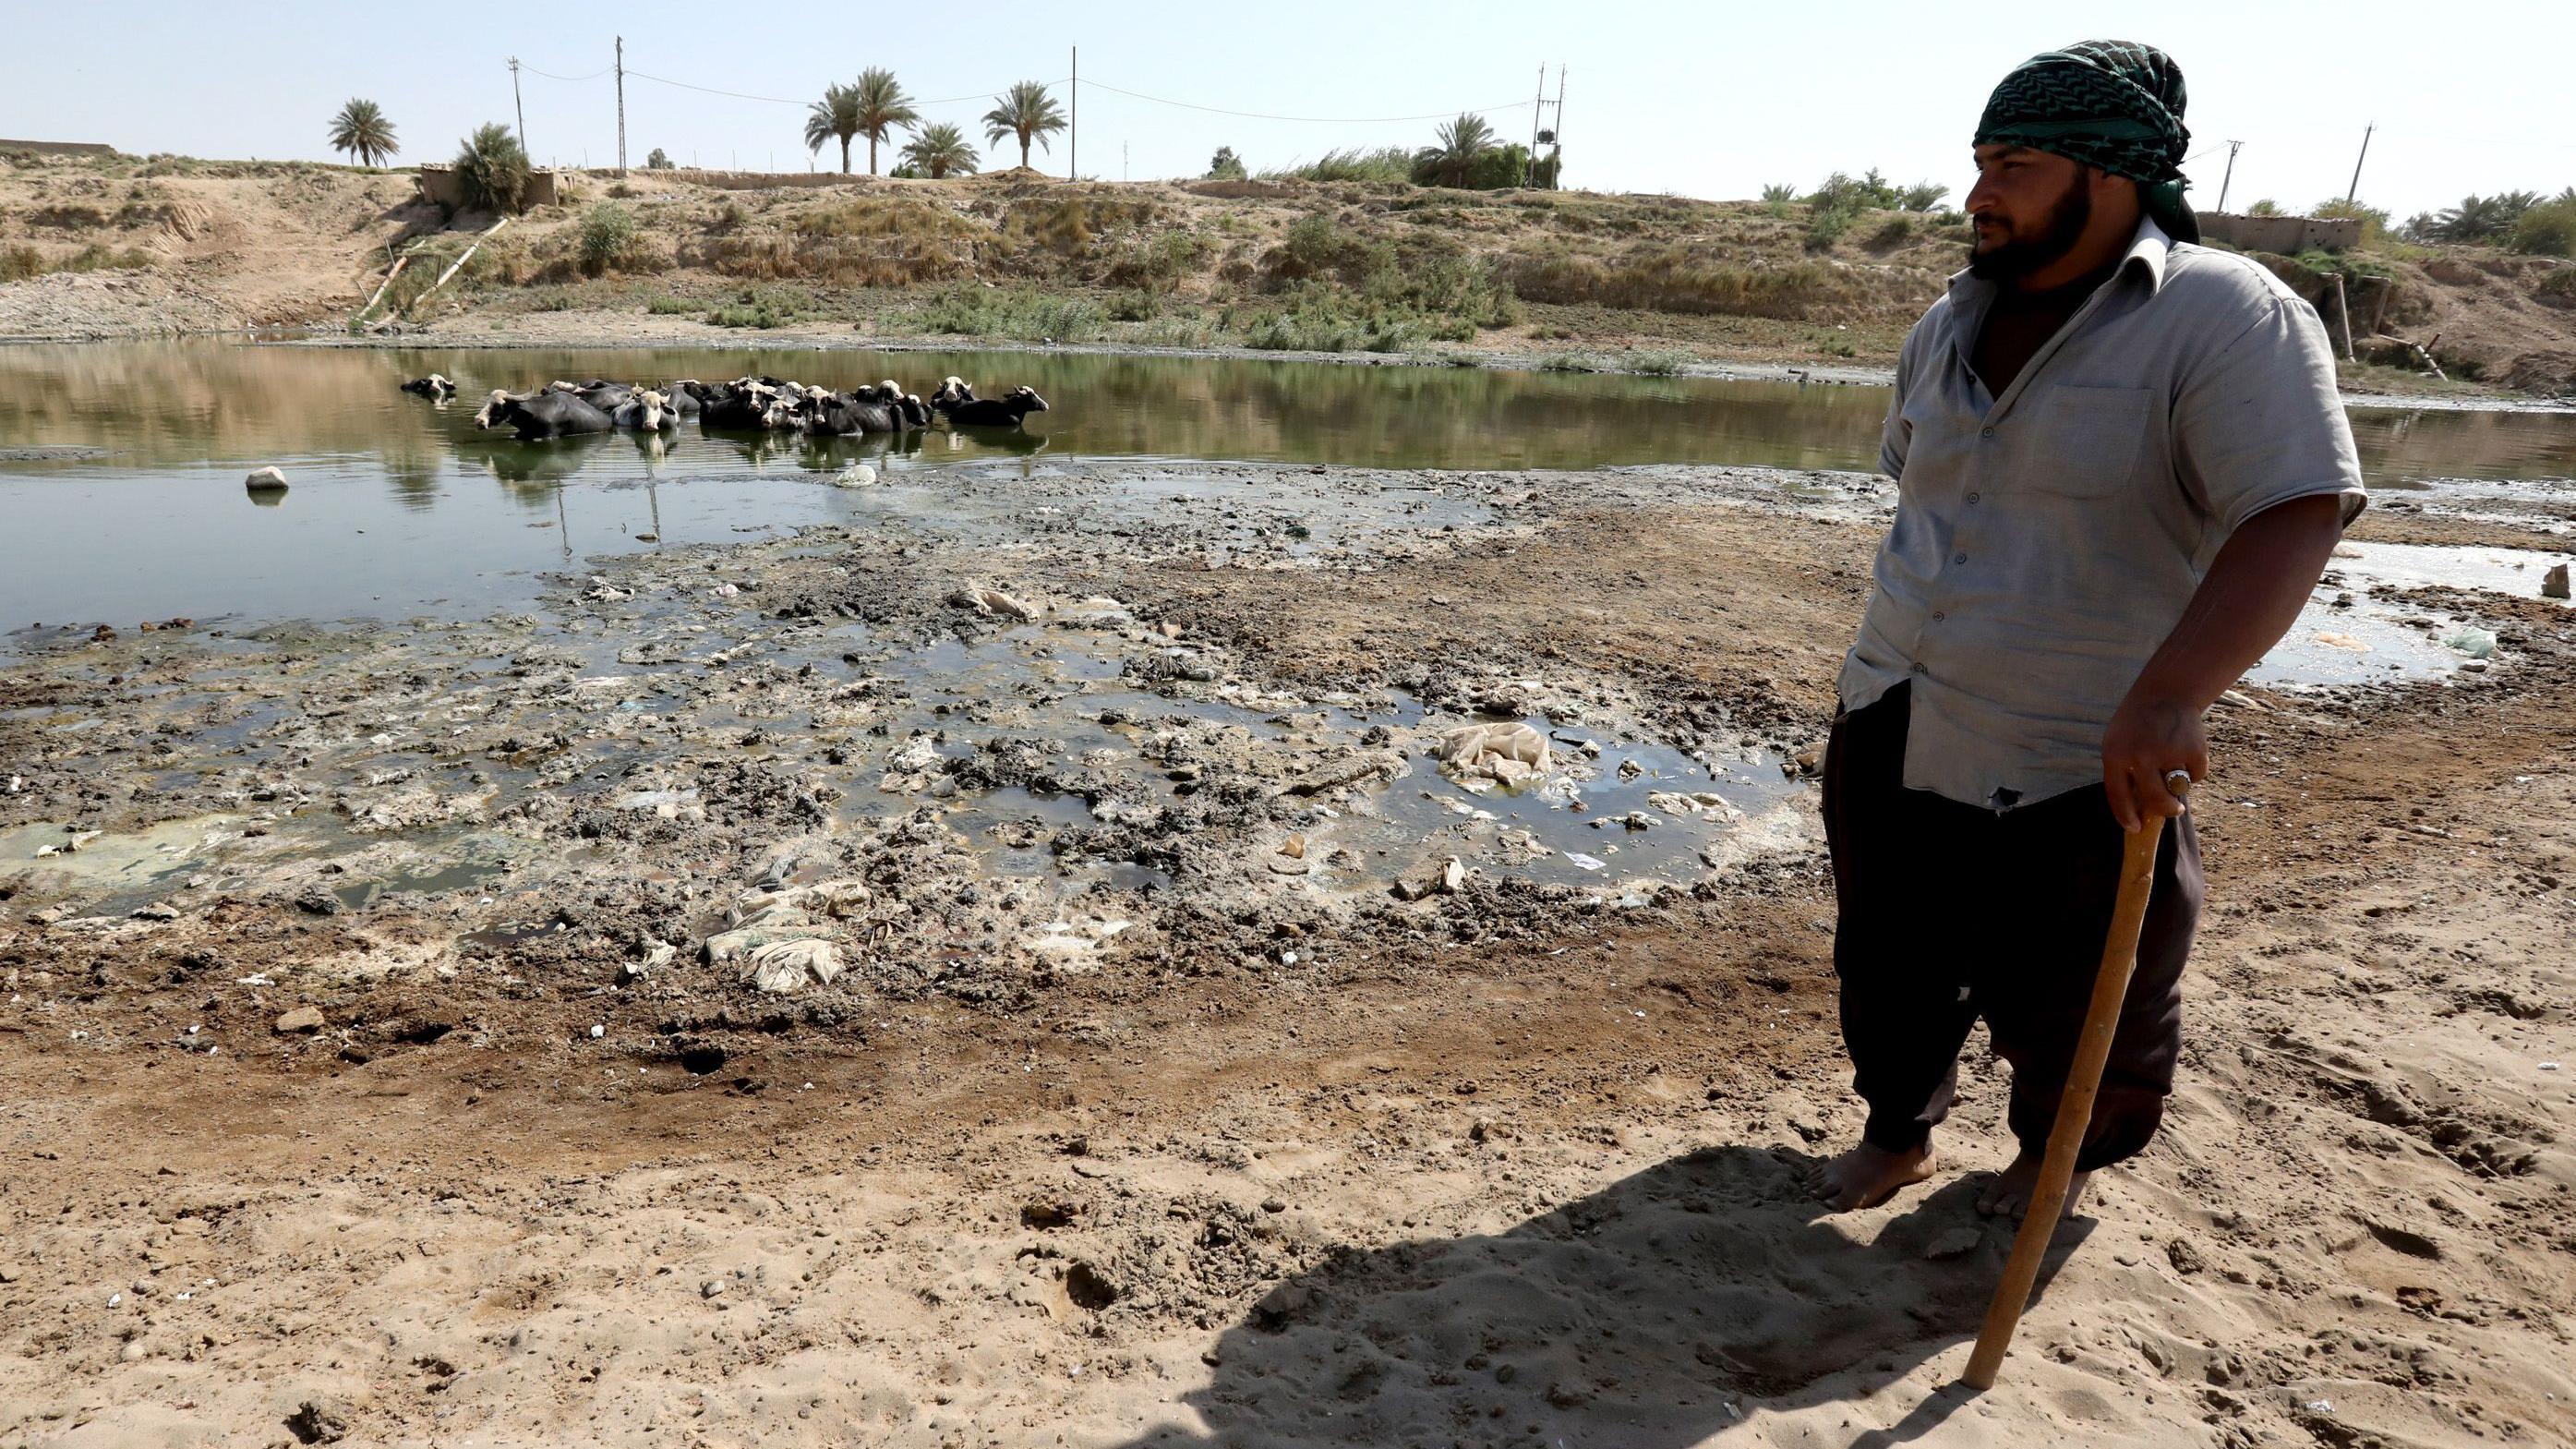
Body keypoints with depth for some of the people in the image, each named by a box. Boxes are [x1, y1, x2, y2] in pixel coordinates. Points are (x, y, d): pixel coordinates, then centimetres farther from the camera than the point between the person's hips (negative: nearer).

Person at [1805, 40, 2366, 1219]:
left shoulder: (2225, 318, -14)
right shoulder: (1951, 324, 7)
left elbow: (2296, 515, -24)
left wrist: (2168, 696, -36)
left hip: (2077, 769, -6)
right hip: (1892, 737, 6)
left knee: (2070, 1009, 12)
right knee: (1888, 964, 17)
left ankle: (2060, 1160, 42)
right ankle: (1896, 1132, 41)